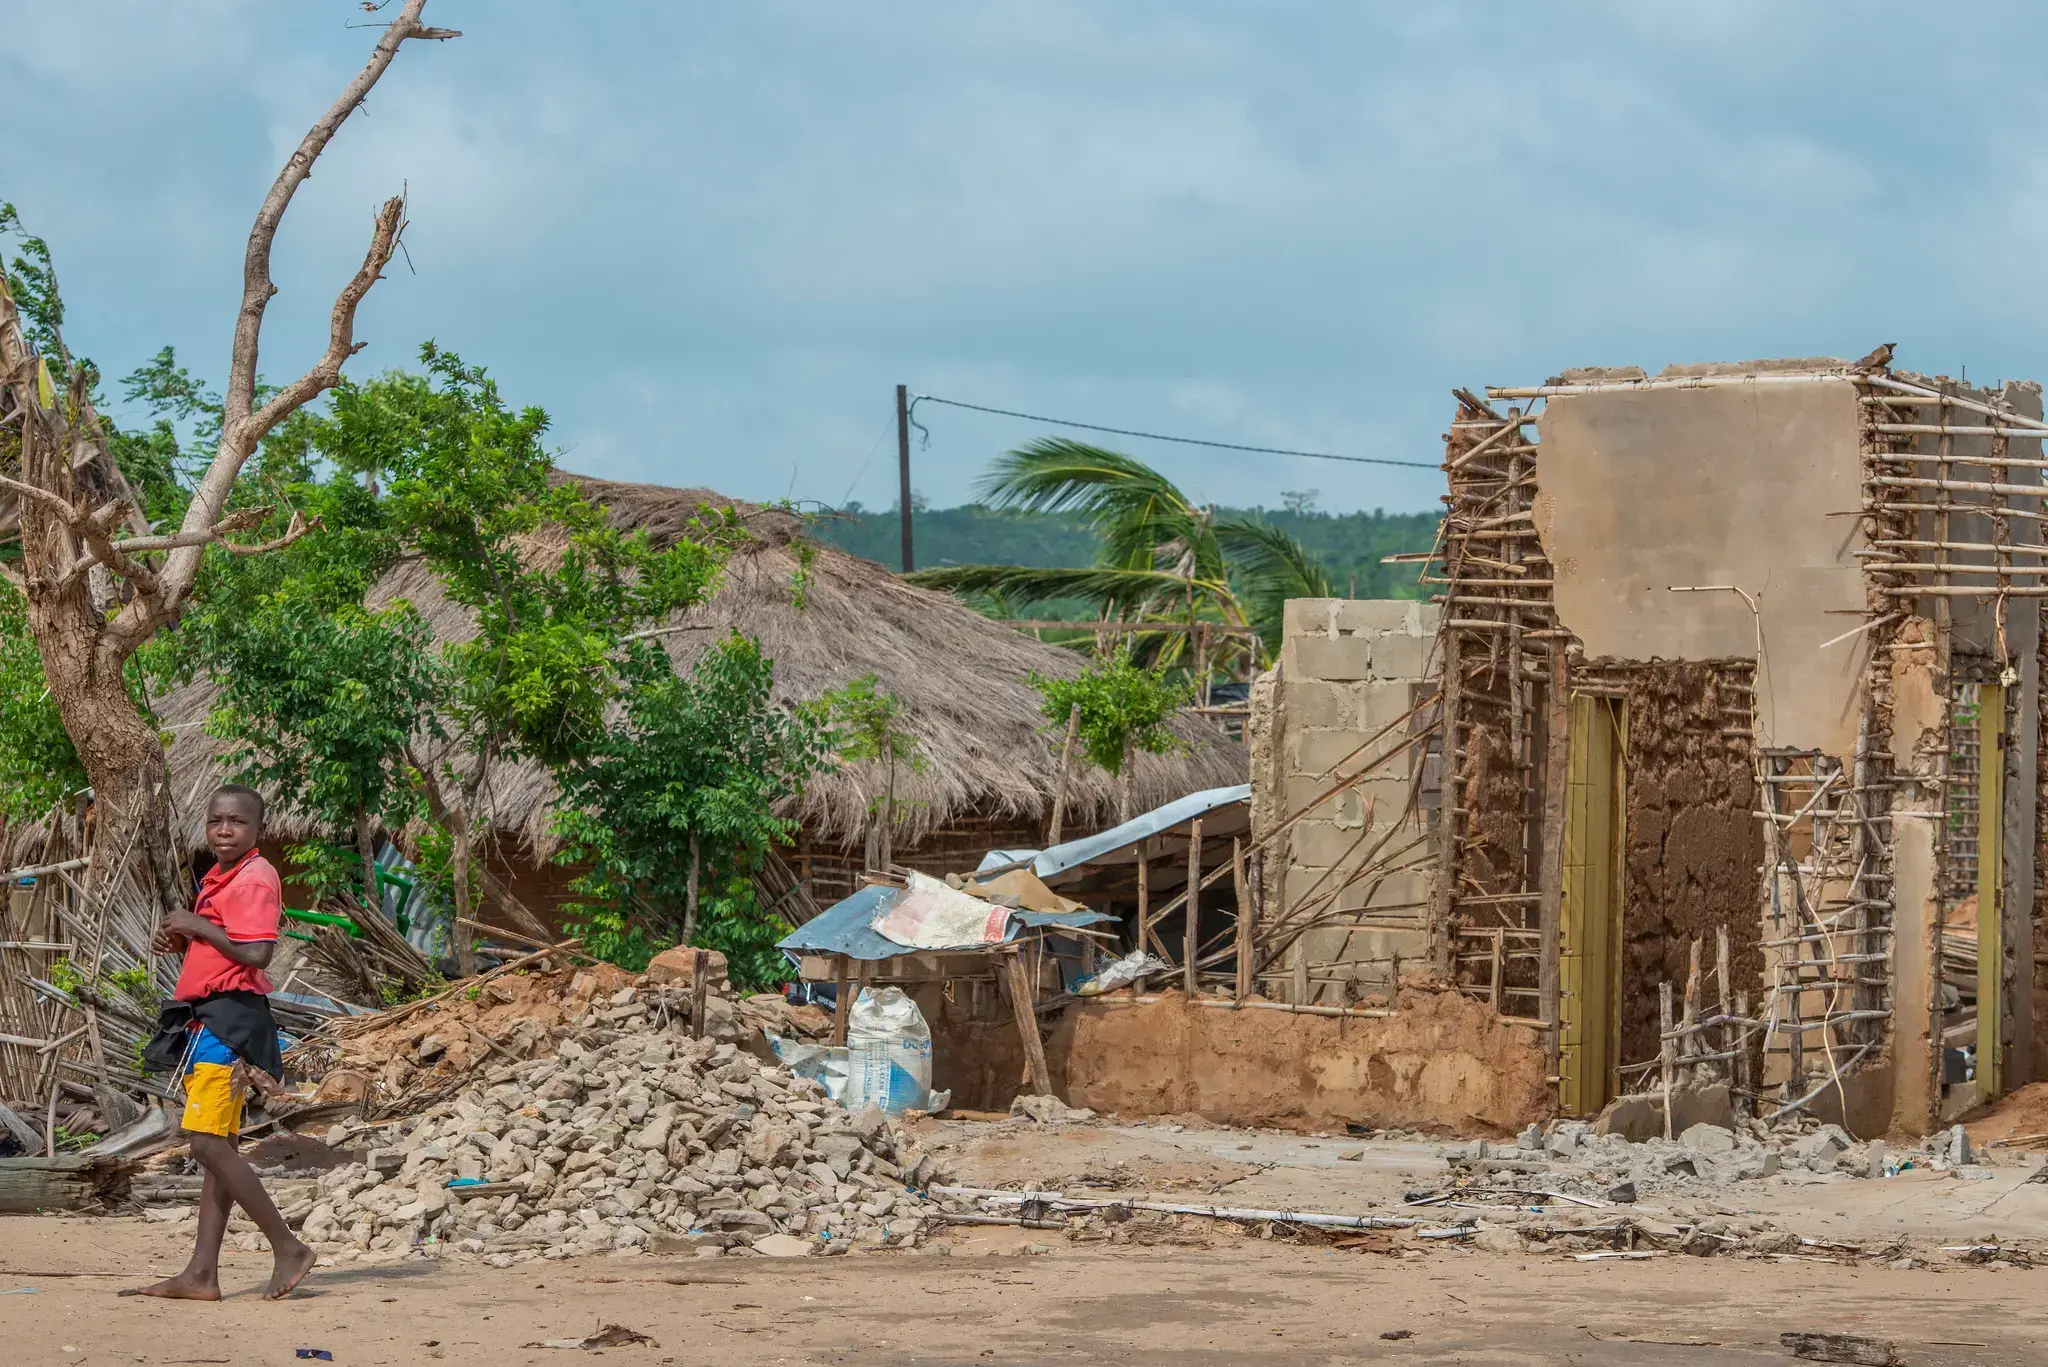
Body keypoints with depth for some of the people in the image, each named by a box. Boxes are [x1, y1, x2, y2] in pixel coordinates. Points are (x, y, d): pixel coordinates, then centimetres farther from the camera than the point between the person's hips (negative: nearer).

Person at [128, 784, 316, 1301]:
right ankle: (201, 1274, 8)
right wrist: (181, 939, 10)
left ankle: (288, 1248, -10)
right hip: (208, 1019, 10)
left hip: (229, 1018, -10)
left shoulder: (254, 879, -12)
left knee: (208, 1142, -15)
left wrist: (197, 926, -14)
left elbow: (256, 953, -23)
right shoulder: (220, 878, 19)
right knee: (217, 1146, 8)